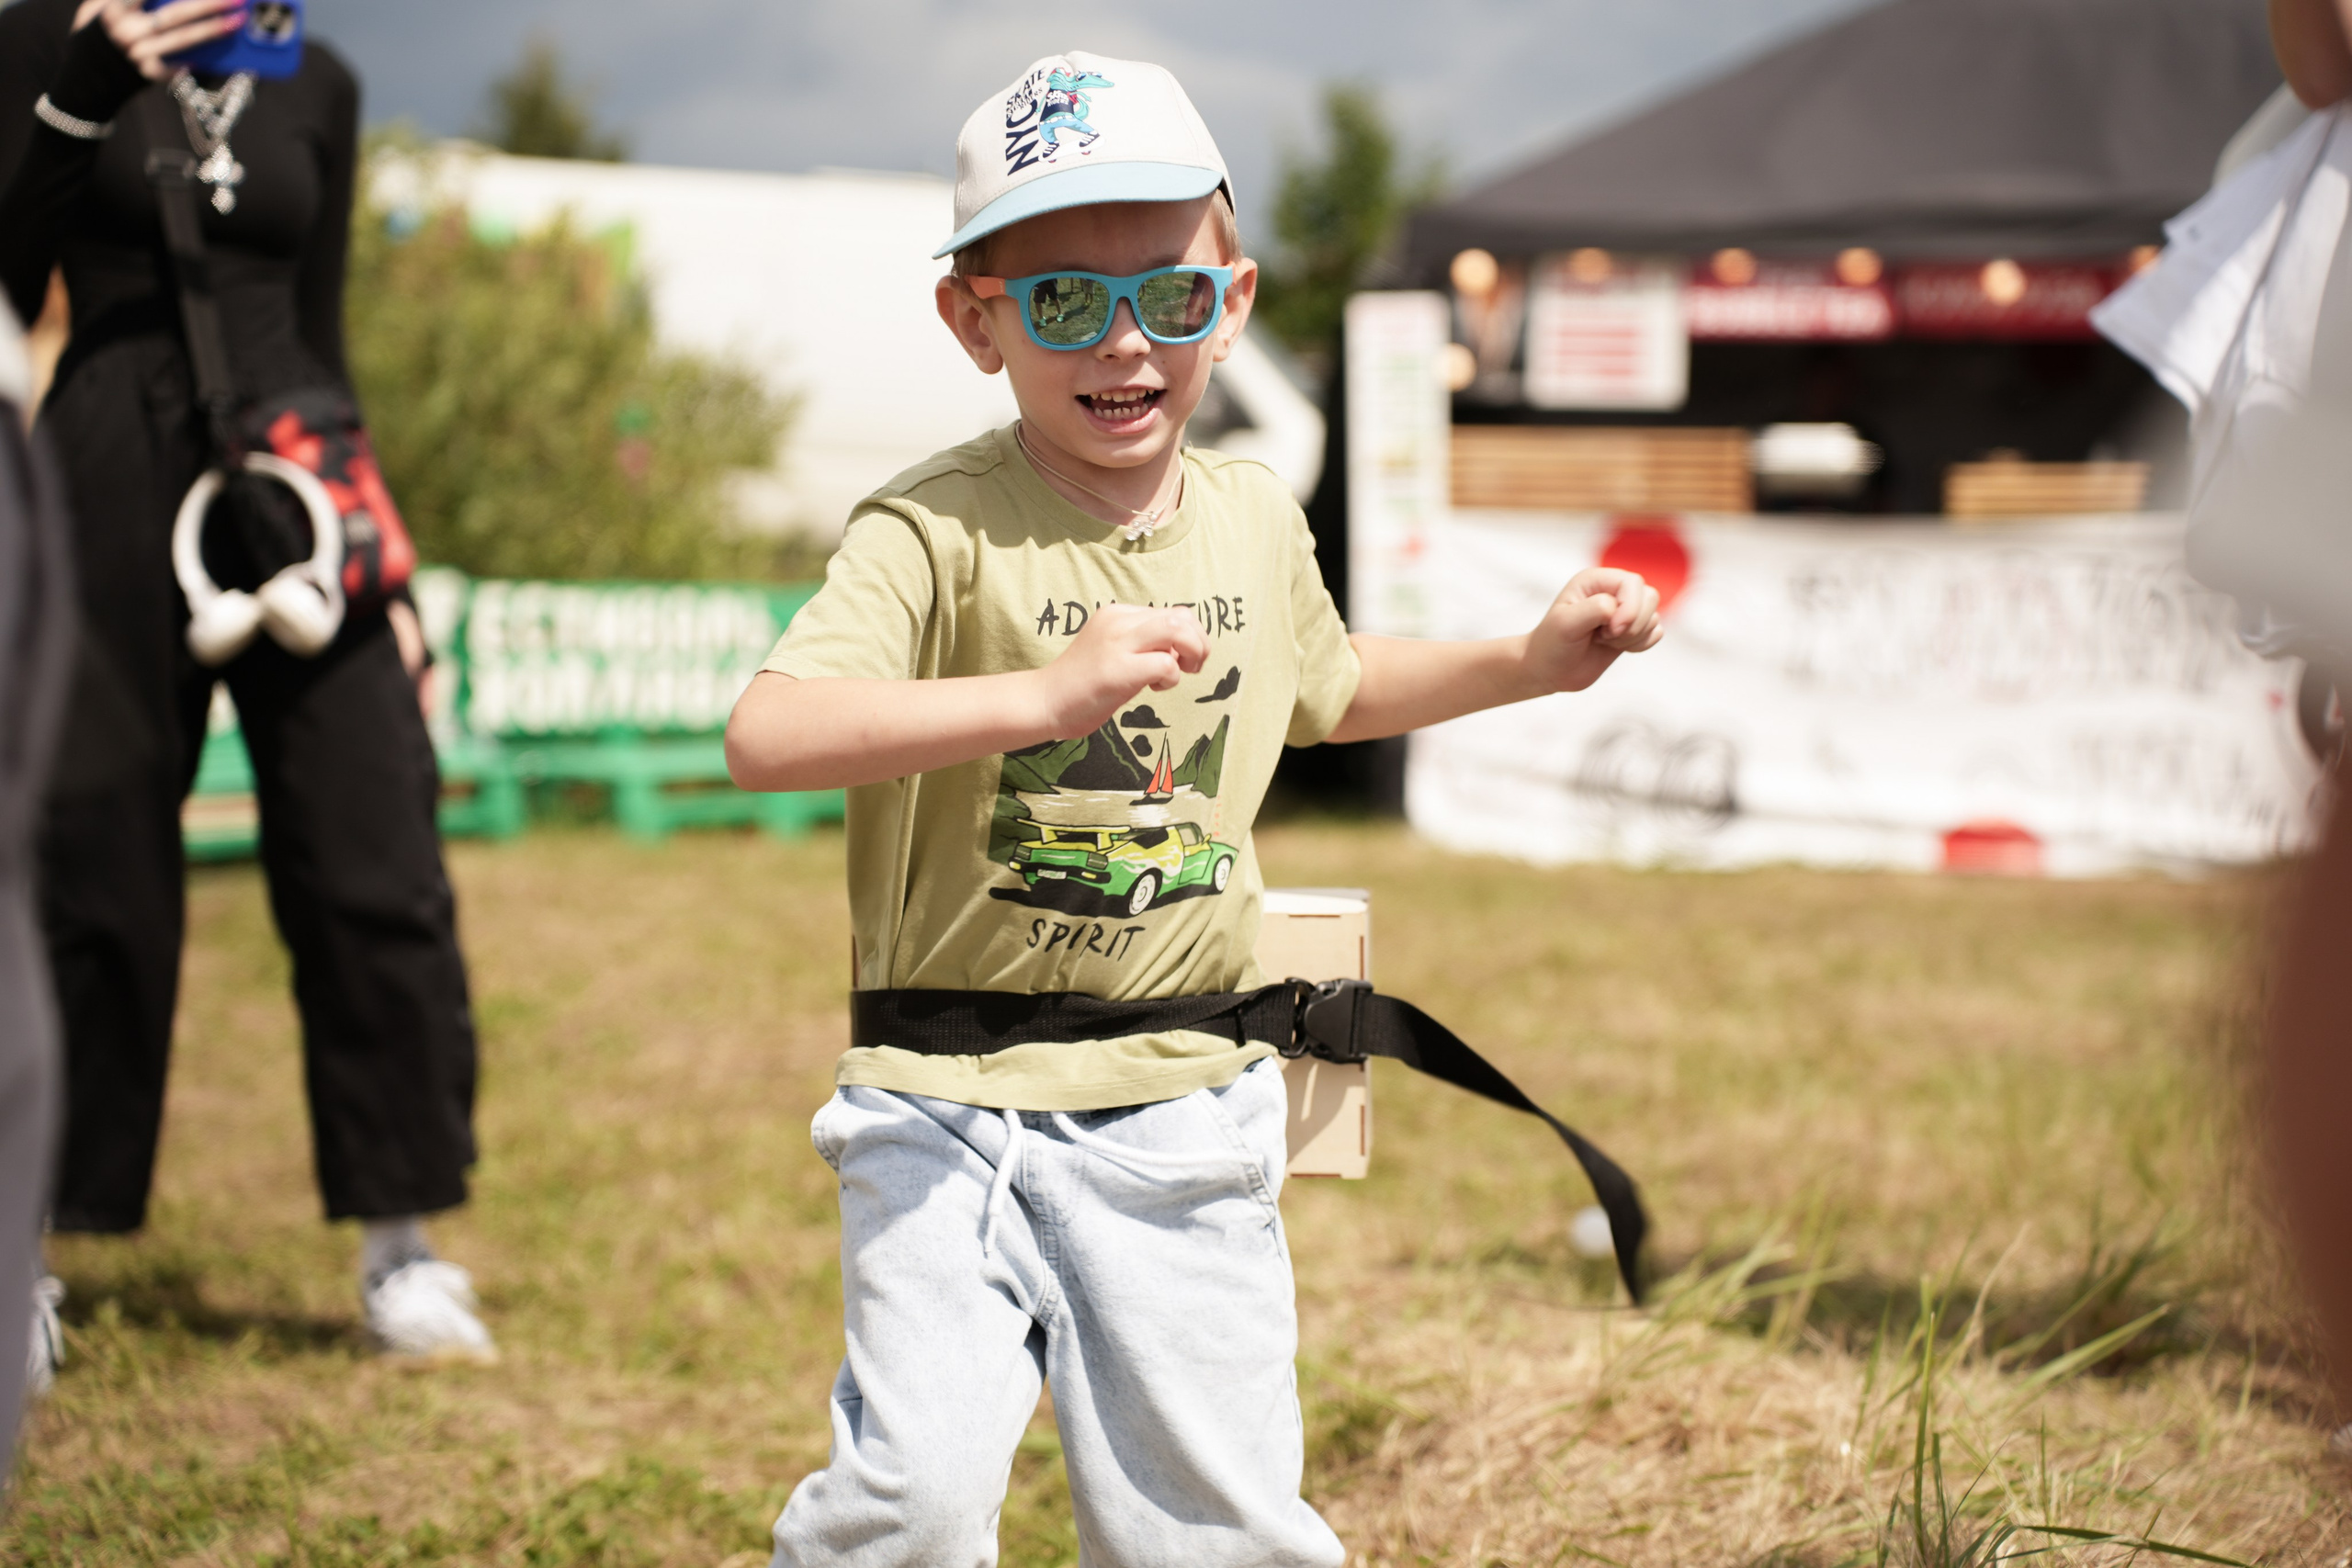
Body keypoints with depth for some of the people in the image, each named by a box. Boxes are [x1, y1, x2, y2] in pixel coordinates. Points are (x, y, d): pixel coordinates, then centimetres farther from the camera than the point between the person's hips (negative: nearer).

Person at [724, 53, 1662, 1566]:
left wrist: (1527, 660, 17)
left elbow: (1326, 686, 29)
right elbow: (767, 733, -30)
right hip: (957, 1101, -4)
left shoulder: (1258, 521, 7)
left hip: (1187, 1110, 4)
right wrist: (1046, 692, -39)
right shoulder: (939, 529, -13)